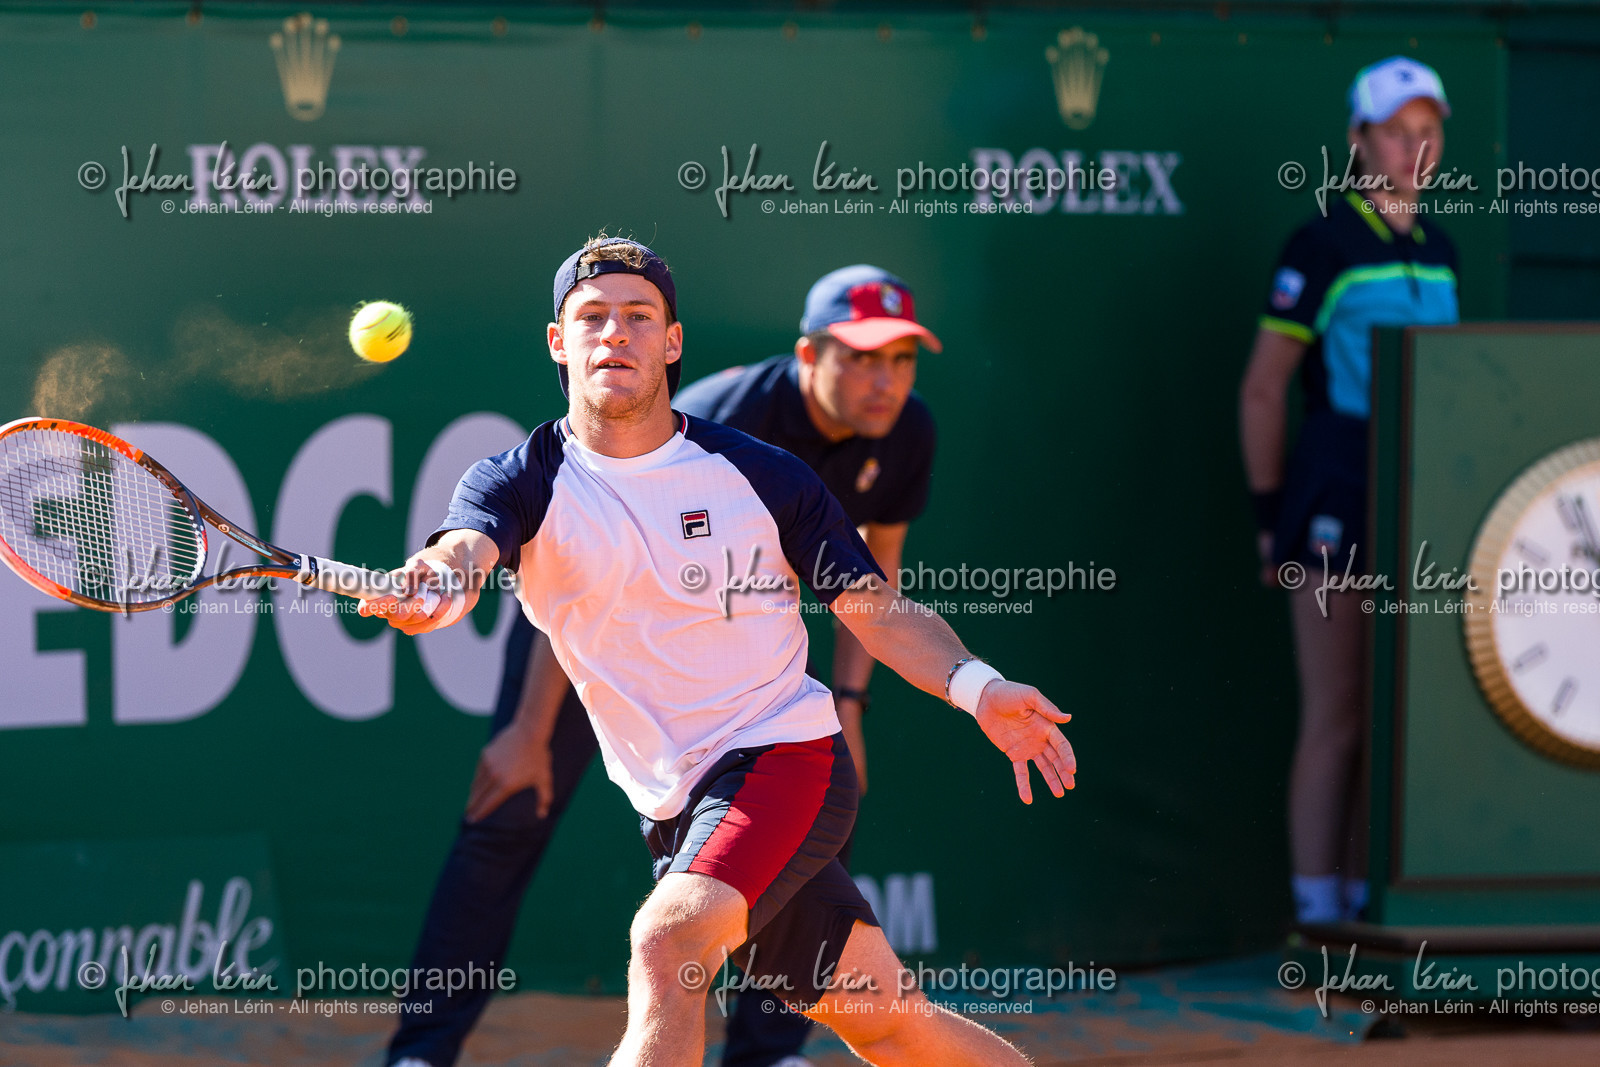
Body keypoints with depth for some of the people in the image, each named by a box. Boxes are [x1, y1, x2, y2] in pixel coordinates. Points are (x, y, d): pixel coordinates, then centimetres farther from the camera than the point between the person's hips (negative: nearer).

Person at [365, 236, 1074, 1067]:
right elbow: (461, 558, -24)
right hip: (672, 807, 3)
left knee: (666, 942, -29)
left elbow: (879, 613, 0)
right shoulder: (521, 485, -2)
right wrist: (429, 588, -50)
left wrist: (973, 686, -19)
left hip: (784, 754, -3)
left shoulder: (761, 475, -2)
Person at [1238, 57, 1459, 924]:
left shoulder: (1438, 252, 13)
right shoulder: (1321, 246, -7)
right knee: (1335, 719, -4)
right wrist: (1270, 516, -6)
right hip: (1336, 510, -7)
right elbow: (1262, 389, -5)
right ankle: (1319, 913, 0)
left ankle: (1366, 901, 14)